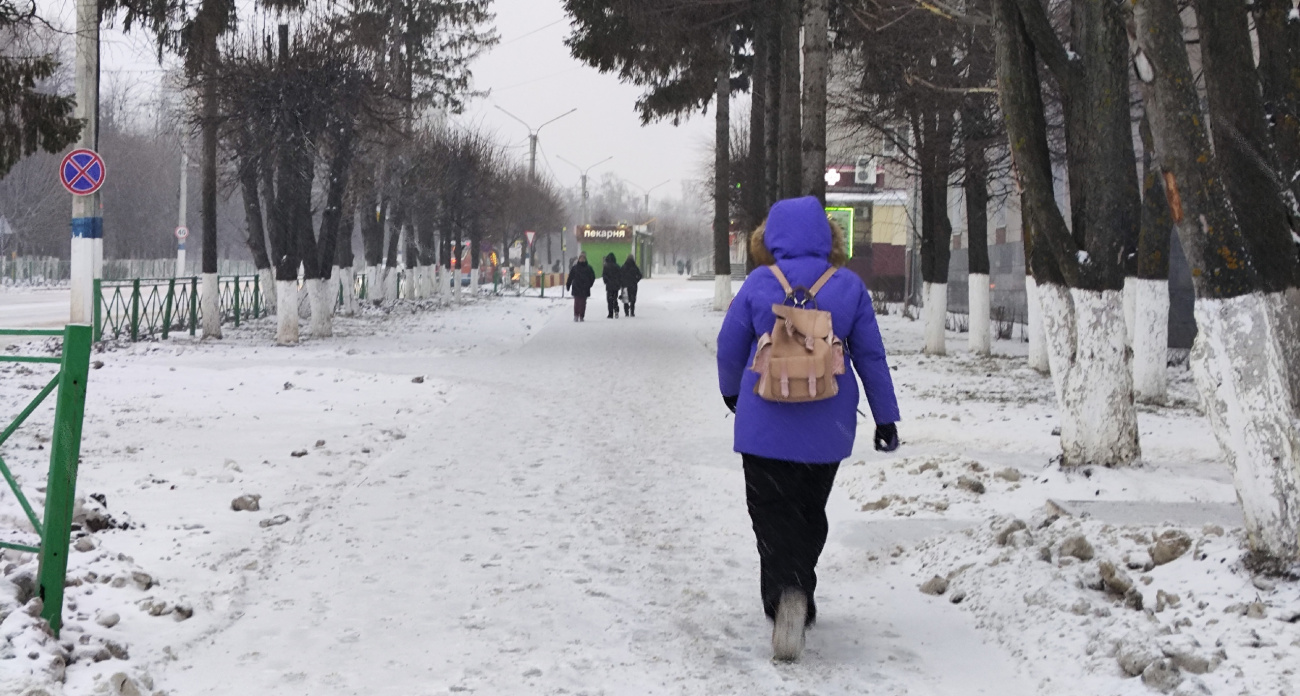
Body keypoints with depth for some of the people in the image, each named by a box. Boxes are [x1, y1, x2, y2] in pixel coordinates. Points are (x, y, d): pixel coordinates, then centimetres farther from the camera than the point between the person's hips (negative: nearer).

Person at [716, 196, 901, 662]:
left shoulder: (759, 285, -5)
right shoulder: (849, 286, -2)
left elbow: (730, 348, 3)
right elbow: (871, 356, 2)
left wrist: (732, 392, 23)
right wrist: (885, 417, 10)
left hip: (766, 424, -2)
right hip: (827, 427, 2)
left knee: (772, 511, 1)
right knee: (810, 512, 18)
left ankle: (787, 593, -23)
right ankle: (797, 599, 26)